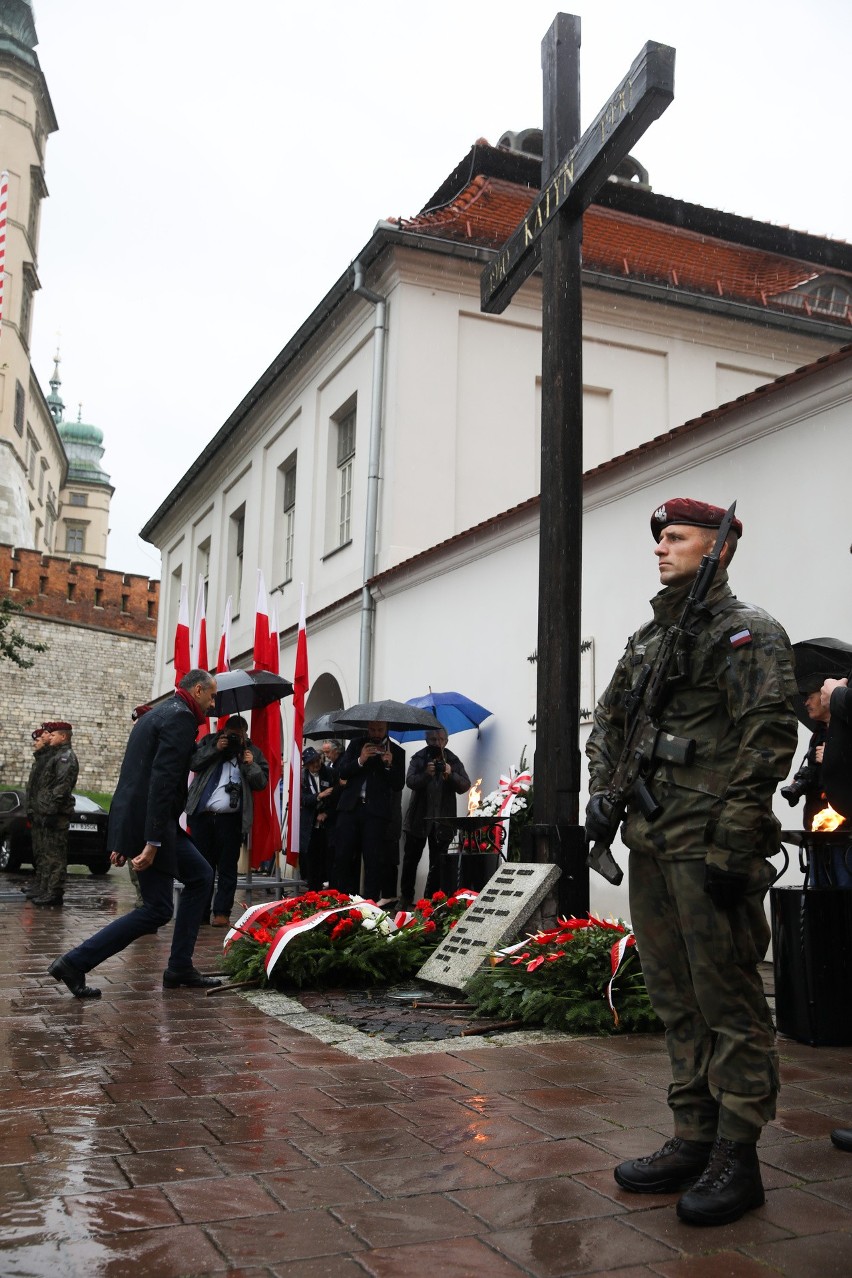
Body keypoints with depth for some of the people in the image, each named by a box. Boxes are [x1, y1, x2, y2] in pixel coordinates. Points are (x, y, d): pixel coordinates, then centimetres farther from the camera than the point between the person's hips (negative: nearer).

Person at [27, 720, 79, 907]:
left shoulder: (66, 757, -10)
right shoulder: (50, 755, 22)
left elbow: (62, 787, -21)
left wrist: (52, 811, -25)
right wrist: (33, 809, 20)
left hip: (54, 816, -11)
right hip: (41, 815, 11)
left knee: (54, 856, -9)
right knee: (41, 855, 15)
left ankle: (54, 894, -9)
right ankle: (43, 890, 22)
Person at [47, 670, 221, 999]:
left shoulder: (158, 713, 21)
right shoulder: (180, 717, -11)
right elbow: (163, 780, -22)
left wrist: (124, 838, 21)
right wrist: (152, 842, -24)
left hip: (134, 820, 10)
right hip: (149, 824, -10)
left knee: (200, 876, 16)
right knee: (157, 909, -3)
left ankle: (180, 968, 18)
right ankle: (75, 963, -1)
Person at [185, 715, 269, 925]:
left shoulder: (253, 752, 9)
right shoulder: (209, 741, 12)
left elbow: (262, 782, 7)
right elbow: (193, 763, 3)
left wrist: (250, 765, -9)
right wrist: (215, 749, -6)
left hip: (230, 818, -1)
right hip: (202, 814, 1)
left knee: (227, 867, 1)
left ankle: (222, 912, 4)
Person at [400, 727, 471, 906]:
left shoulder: (453, 761, 5)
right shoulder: (418, 759, 2)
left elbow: (465, 786, -4)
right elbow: (410, 782, -12)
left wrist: (451, 775, -22)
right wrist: (426, 774, -30)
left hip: (443, 821, 1)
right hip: (419, 819, -1)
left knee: (437, 864, 3)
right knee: (410, 860, 6)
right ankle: (406, 899, 17)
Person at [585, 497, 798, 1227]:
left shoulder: (748, 633, -5)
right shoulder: (647, 639, 18)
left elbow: (768, 738, -14)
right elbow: (608, 723, 24)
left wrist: (730, 845, -19)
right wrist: (602, 791, 7)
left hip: (709, 852, -8)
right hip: (651, 847, 8)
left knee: (728, 1003, -1)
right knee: (677, 1002, 13)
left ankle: (737, 1159, 9)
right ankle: (694, 1140, 24)